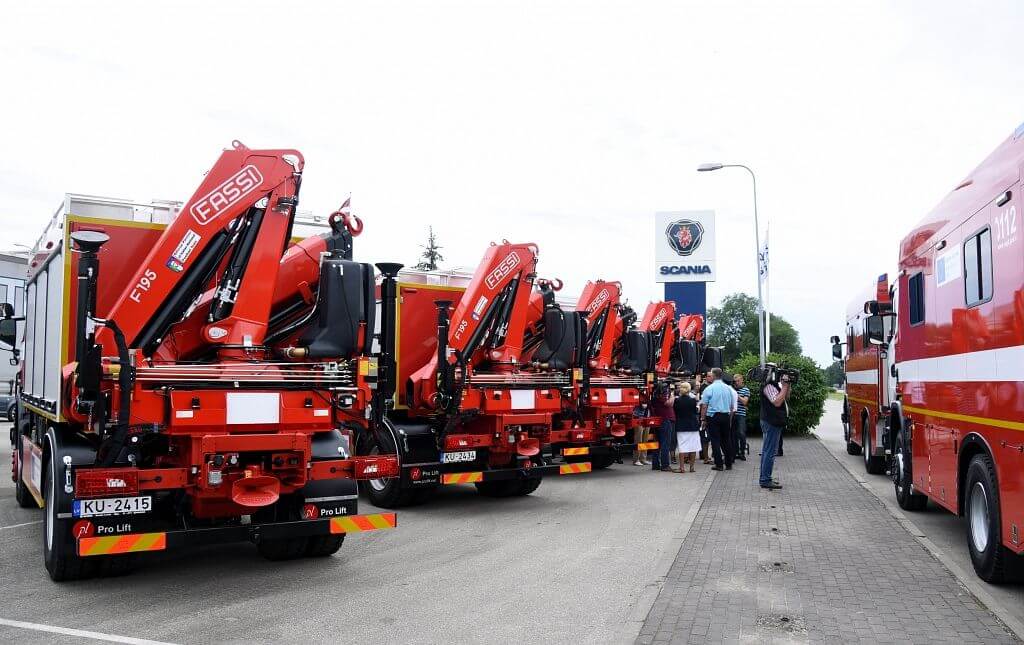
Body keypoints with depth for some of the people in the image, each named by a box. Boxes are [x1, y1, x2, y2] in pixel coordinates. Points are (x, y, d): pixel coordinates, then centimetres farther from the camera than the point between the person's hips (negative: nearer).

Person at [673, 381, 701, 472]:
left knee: (682, 447, 1)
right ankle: (692, 467, 11)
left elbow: (674, 412, 0)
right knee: (693, 447, 9)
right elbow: (695, 411, 4)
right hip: (692, 426, 0)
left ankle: (682, 467, -2)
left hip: (680, 426, 0)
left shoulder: (676, 400, -9)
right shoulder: (693, 400, -8)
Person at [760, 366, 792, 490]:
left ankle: (765, 478, 21)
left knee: (767, 451, 14)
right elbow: (777, 402, -25)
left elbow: (786, 396, 19)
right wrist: (785, 386, -20)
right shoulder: (768, 386, -17)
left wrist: (787, 385, 4)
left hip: (773, 422, 11)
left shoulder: (775, 384, 14)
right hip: (772, 422, -11)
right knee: (770, 451, -9)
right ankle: (766, 481, -7)